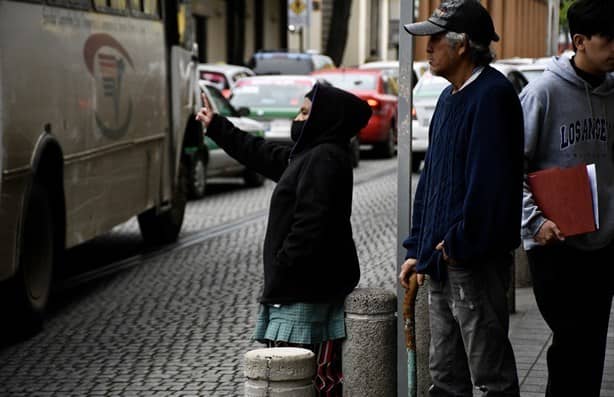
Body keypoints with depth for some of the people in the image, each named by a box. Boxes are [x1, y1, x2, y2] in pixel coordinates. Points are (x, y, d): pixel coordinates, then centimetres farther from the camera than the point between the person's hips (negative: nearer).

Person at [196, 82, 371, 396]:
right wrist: (216, 126, 37)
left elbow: (310, 224, -23)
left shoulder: (324, 159, -14)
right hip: (305, 286, 10)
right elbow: (261, 154, 31)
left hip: (306, 291, -10)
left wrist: (283, 269, -19)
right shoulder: (308, 155, 19)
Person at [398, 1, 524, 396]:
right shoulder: (449, 97, 16)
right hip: (442, 260, 10)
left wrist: (460, 243, -18)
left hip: (476, 260, -10)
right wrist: (419, 250, 17)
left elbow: (489, 179, -21)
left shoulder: (492, 94, -14)